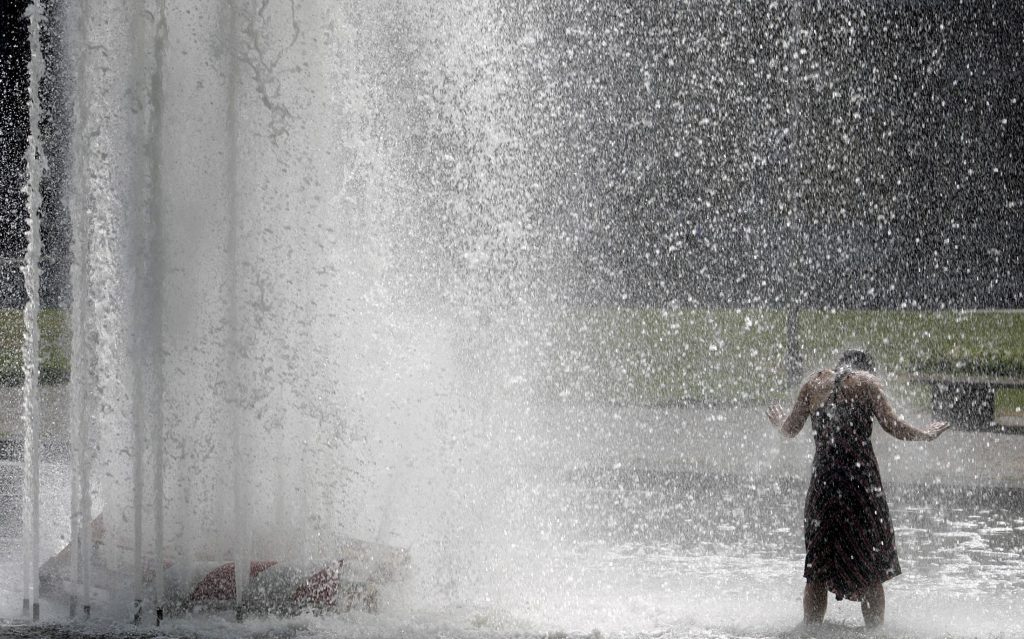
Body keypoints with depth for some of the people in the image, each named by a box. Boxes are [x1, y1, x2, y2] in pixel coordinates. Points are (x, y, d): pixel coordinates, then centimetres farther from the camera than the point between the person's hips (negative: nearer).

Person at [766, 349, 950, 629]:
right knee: (871, 569, 7)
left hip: (823, 482, 3)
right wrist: (925, 435, 12)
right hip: (861, 479, -3)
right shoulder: (866, 382, 3)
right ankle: (874, 628, 6)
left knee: (817, 572, 12)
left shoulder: (815, 382, 11)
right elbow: (892, 426, -4)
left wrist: (780, 423, 35)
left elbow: (791, 429, 13)